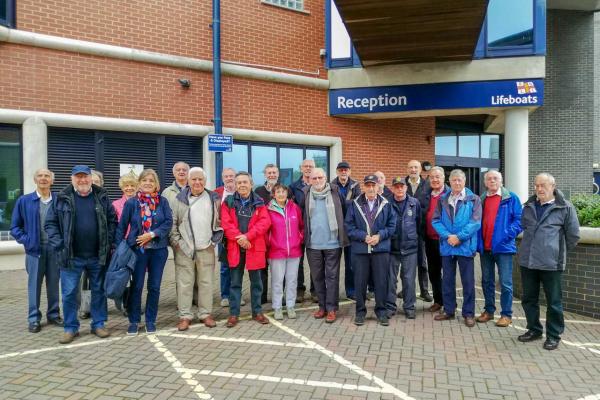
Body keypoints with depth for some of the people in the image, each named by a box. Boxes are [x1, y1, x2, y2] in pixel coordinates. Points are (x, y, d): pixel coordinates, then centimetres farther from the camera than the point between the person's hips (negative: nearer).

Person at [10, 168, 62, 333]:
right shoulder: (24, 201, 2)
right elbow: (15, 227, 6)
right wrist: (26, 240, -5)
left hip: (55, 248, 1)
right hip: (34, 249, 0)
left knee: (53, 284, 10)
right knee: (34, 285, 5)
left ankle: (54, 315, 22)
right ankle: (34, 319, 15)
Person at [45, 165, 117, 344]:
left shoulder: (102, 197, 3)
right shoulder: (62, 198, -1)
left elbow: (112, 220, 8)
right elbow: (50, 223, 2)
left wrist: (109, 242, -2)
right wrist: (59, 245, -9)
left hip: (98, 255, 1)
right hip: (71, 256, -1)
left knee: (99, 291, 10)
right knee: (69, 293, 5)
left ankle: (98, 324, 24)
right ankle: (71, 328, 20)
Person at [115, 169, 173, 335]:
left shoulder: (163, 201, 1)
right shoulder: (131, 202, -1)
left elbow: (169, 222, -5)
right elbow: (121, 226, 1)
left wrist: (152, 234, -15)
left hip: (158, 249, 1)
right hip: (137, 249, -1)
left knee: (154, 286, 8)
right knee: (137, 286, 6)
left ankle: (150, 320, 22)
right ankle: (134, 321, 20)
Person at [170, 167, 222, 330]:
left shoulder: (214, 199, 6)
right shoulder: (180, 199, 3)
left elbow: (219, 221, 10)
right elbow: (172, 222, 4)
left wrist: (215, 240, 3)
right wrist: (176, 241, -3)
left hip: (206, 248, 1)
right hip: (184, 248, -1)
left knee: (206, 282, 7)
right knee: (184, 283, 3)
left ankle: (205, 314, 18)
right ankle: (185, 316, 13)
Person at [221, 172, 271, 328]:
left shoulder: (259, 202, 5)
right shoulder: (228, 202, 4)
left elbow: (265, 222, -7)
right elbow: (226, 223, -5)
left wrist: (248, 236, -18)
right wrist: (239, 238, -17)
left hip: (255, 247, 1)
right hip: (235, 247, 0)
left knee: (256, 281, 10)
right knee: (235, 282, 7)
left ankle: (257, 311, 22)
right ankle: (234, 313, 16)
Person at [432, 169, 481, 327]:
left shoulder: (473, 199, 0)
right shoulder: (443, 200, 9)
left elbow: (475, 222, -9)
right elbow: (436, 220, 2)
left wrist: (459, 237, -16)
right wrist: (447, 236, -13)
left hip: (466, 246, -3)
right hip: (447, 246, 3)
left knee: (468, 281, 5)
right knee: (447, 280, 11)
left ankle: (468, 313, 16)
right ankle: (448, 310, 24)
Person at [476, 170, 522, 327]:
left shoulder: (511, 198, -2)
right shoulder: (481, 199, 12)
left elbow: (519, 219, -6)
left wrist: (508, 234, -17)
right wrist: (478, 240, 5)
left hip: (503, 246, -4)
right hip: (484, 247, 5)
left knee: (505, 283, 0)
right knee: (487, 281, 13)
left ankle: (506, 314, 10)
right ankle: (489, 310, 24)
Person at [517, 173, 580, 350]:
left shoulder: (565, 207, -5)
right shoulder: (529, 206, 10)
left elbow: (573, 235, 1)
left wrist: (559, 251, 8)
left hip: (551, 262, -5)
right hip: (527, 261, 5)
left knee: (554, 302, 6)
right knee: (529, 299, 13)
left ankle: (553, 335, 20)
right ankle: (534, 330, 29)